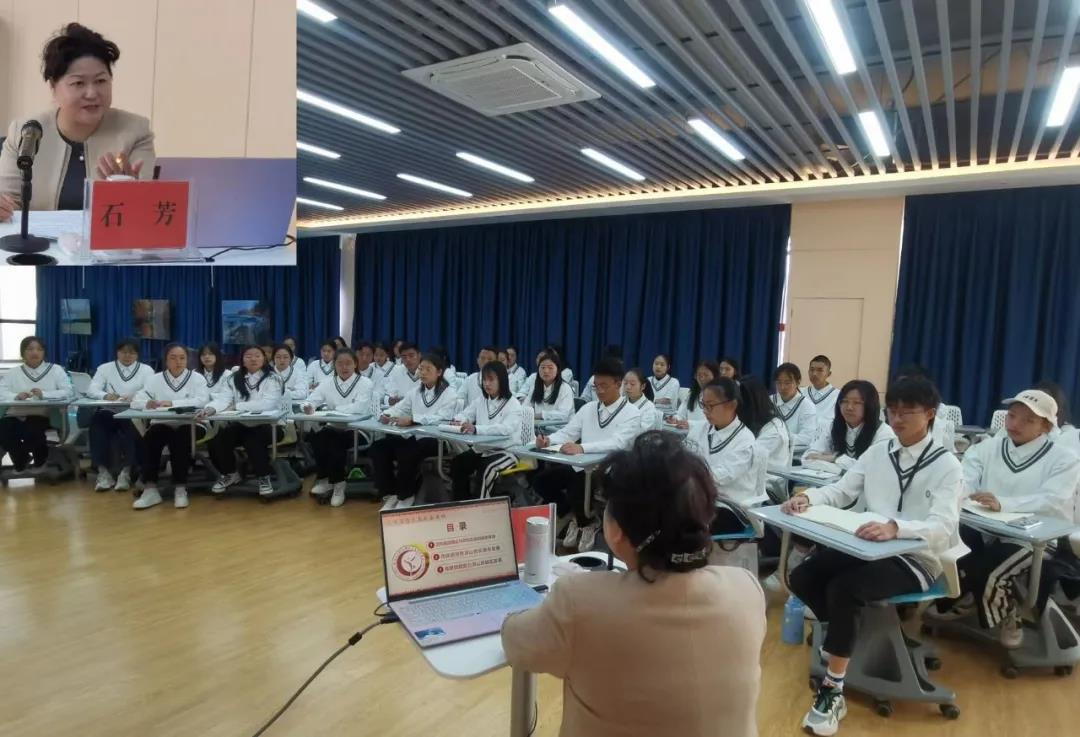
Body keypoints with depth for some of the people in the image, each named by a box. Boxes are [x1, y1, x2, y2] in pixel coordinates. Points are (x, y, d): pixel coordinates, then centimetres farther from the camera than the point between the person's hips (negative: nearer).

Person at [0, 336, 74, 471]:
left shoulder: (55, 370, 11)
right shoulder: (13, 372, 18)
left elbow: (69, 391, -3)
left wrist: (44, 394, -18)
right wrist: (16, 396, -17)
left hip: (43, 416, -3)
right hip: (16, 416, 3)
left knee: (32, 429, -33)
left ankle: (41, 460, 2)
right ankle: (21, 462, 4)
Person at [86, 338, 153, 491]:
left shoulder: (146, 370, 11)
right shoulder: (104, 368, 16)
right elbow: (92, 390, 2)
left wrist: (134, 397, -27)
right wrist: (105, 395, -21)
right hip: (109, 413, 2)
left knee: (133, 425, -35)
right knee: (97, 419, -31)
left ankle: (126, 472, -29)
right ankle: (103, 471, -27)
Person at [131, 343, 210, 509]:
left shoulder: (196, 379, 3)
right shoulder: (156, 379, 11)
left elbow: (202, 400, -16)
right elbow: (136, 401, 3)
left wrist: (173, 403, -23)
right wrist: (148, 404, -21)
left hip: (191, 425, -2)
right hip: (164, 425, 2)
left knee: (179, 438, -33)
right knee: (150, 437, -28)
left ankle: (180, 488, -24)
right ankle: (150, 489, -25)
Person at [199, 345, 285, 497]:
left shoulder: (273, 378, -6)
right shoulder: (235, 378, 12)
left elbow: (268, 404, -21)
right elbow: (224, 398, -2)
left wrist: (237, 406, -17)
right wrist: (210, 408, -26)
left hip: (266, 425, -5)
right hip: (240, 425, 5)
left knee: (254, 442, -33)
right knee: (217, 440, -17)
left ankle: (264, 477, -3)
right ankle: (229, 474, 14)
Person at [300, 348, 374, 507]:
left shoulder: (365, 383, -3)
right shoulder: (327, 384, 11)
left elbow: (360, 407, -19)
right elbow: (309, 401, 4)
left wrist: (333, 409, -15)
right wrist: (308, 407, -21)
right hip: (333, 429, 4)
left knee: (335, 440, -30)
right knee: (317, 436, -25)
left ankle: (337, 483, -9)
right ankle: (325, 479, -5)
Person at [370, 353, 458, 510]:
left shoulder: (449, 393, -5)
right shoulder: (416, 390, 16)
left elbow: (442, 418, -21)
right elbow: (400, 407, 9)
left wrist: (413, 419, -32)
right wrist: (386, 414, -16)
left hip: (437, 439, -7)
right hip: (415, 436, 7)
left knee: (407, 453, -32)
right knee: (378, 447, -10)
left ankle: (405, 497, -7)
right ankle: (390, 494, 0)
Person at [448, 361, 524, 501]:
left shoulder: (513, 404, -10)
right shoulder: (479, 401, 11)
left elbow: (506, 428, -27)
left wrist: (476, 429, -41)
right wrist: (458, 422, -20)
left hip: (506, 451, -6)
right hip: (482, 449, 6)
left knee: (487, 467, -32)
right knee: (456, 463, -14)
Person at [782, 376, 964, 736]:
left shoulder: (946, 465, -8)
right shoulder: (877, 452, 8)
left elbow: (943, 528, -22)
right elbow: (841, 490, 7)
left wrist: (894, 527, -43)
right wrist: (808, 497, -17)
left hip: (916, 560, -6)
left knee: (843, 588, -30)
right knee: (801, 578, -13)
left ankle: (833, 692, -16)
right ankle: (845, 635, 15)